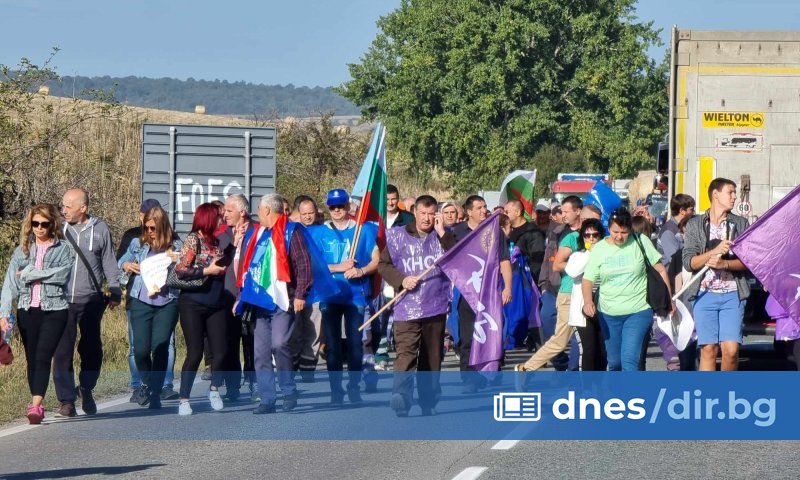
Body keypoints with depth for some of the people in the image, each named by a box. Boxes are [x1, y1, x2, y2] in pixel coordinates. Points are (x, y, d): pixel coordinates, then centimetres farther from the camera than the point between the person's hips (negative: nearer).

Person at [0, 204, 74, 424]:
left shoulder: (64, 249, 4)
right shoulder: (22, 250, 12)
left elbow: (61, 274, -13)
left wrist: (29, 274, -8)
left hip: (54, 309, -4)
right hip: (27, 309, 4)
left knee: (43, 357, -14)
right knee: (32, 359, 7)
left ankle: (35, 406, -22)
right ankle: (37, 405, 15)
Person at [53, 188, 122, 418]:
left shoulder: (100, 230, 4)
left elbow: (109, 264, 10)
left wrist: (115, 292, 5)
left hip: (91, 301, 0)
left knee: (91, 349, 7)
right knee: (62, 352, -5)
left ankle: (86, 388, 29)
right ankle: (67, 401, -2)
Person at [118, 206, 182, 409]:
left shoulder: (176, 246, 5)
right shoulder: (138, 244, 10)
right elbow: (122, 261, 18)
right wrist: (126, 265, -4)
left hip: (167, 303, -1)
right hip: (141, 302, 1)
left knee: (160, 348, -5)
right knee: (141, 348, -6)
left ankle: (155, 394, 5)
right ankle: (147, 383, 23)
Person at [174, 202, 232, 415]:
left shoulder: (217, 242, 12)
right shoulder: (194, 240, -7)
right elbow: (180, 270, -14)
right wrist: (207, 271, -15)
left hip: (217, 305, 6)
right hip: (193, 304, -6)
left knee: (221, 352, 0)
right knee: (195, 354, -6)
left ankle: (214, 390, 23)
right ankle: (184, 400, 4)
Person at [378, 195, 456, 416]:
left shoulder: (443, 236, 9)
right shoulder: (397, 236, 6)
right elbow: (384, 265, 5)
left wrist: (442, 233, -10)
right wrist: (401, 280, -11)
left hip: (436, 307, 3)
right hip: (407, 307, -3)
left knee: (432, 357, 10)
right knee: (405, 354, -16)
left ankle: (429, 403, 19)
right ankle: (400, 402, -25)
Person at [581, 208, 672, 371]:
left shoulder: (641, 242, -3)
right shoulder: (599, 249, 1)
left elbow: (661, 270, 4)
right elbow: (588, 279, -1)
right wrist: (588, 301, -21)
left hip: (638, 311, -3)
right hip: (608, 313, 3)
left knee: (629, 359, -17)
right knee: (614, 362, 11)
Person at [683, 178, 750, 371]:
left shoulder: (741, 224, 11)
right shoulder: (695, 225, 8)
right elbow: (688, 262, -1)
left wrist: (724, 264, -14)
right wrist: (715, 251, -15)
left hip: (732, 294, 1)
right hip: (705, 293, -1)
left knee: (731, 349, -9)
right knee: (708, 349, -4)